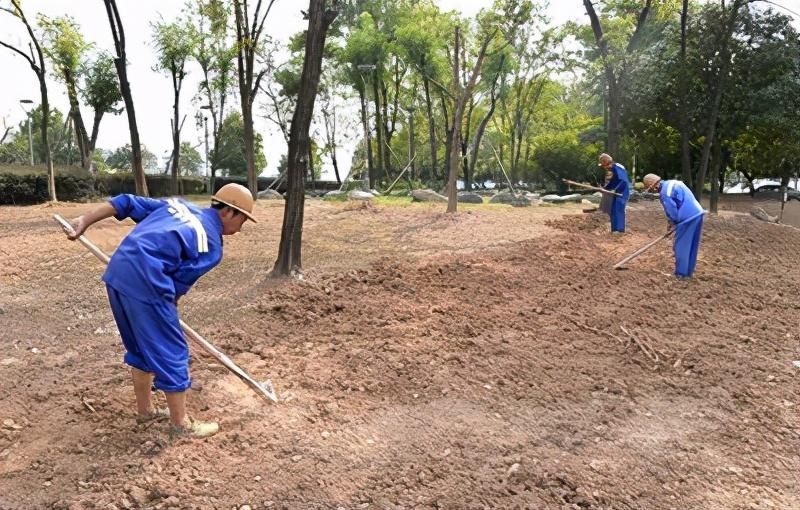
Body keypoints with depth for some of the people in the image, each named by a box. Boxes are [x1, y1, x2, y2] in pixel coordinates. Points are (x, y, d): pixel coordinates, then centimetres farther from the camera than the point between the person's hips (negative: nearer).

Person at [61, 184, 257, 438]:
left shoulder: (179, 205, 18)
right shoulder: (212, 245, -1)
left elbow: (128, 203, 15)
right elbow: (180, 283, -1)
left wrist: (84, 222, 15)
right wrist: (166, 311, 18)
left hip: (116, 273, 9)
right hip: (144, 283, -9)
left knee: (141, 347, 23)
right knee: (171, 352, 6)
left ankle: (145, 409, 38)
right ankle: (180, 424, 18)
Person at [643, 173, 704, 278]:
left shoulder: (664, 192, -14)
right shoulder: (672, 183, 15)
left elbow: (672, 211, -12)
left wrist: (674, 222, 8)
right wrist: (673, 221, 21)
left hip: (688, 218, -9)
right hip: (697, 214, 9)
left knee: (681, 246, 2)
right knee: (692, 246, 16)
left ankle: (681, 273, 8)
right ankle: (689, 271, 24)